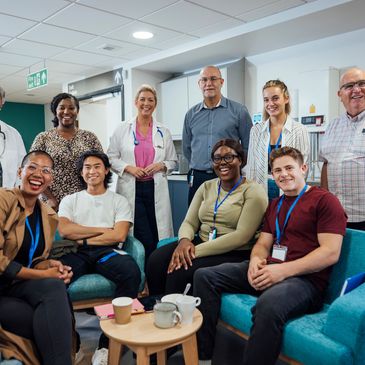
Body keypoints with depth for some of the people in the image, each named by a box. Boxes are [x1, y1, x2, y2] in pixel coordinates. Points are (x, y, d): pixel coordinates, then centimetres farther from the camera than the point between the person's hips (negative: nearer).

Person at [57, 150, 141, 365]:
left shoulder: (119, 201, 16)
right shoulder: (70, 200, 21)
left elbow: (119, 235, 1)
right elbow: (64, 230, 1)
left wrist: (84, 240, -3)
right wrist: (103, 230, -1)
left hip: (108, 251, 0)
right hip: (77, 253, 1)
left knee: (132, 273, -34)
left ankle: (108, 343, -20)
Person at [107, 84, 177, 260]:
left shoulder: (163, 132, 11)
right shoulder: (122, 129, 7)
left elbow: (173, 161, 14)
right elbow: (111, 158, 6)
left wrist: (161, 165, -8)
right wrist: (128, 167, -11)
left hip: (156, 189, 2)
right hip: (131, 189, -2)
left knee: (159, 237, 2)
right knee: (144, 238, -6)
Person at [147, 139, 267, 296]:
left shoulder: (253, 191, -5)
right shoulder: (206, 187, 13)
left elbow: (242, 236, -16)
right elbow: (189, 223, 9)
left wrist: (197, 251, -22)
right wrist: (184, 240, -16)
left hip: (234, 254, -5)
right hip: (200, 243, 5)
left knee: (180, 270, -28)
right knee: (156, 260, -20)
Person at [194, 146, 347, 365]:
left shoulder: (325, 200, -1)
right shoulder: (275, 205, 23)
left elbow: (331, 253, -11)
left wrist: (284, 270, -20)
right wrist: (256, 260, -6)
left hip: (305, 278, -7)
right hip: (268, 271, 8)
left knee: (269, 303, -41)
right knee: (205, 276, -5)